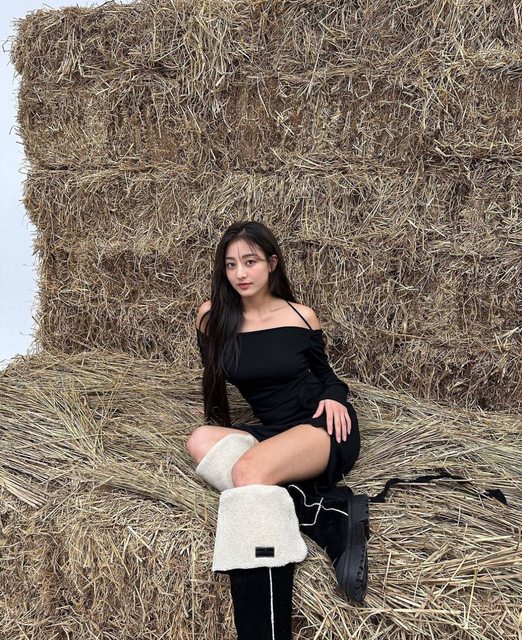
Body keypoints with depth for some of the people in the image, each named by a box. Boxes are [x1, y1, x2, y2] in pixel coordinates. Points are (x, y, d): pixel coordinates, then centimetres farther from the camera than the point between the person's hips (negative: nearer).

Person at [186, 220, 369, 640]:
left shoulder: (302, 317, 0)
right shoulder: (213, 317, 3)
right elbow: (214, 380, 17)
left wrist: (334, 396, -7)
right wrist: (219, 429, 6)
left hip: (322, 426, -4)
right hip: (270, 432, 4)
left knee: (249, 471, -34)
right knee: (201, 440, -29)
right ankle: (329, 514, -32)